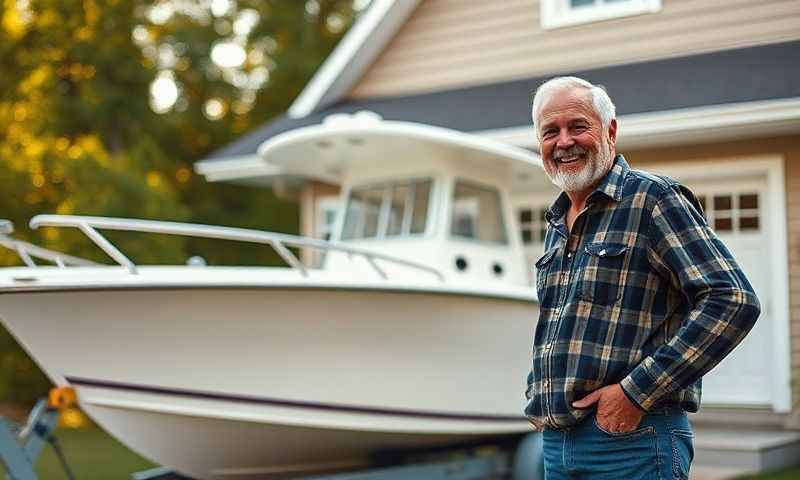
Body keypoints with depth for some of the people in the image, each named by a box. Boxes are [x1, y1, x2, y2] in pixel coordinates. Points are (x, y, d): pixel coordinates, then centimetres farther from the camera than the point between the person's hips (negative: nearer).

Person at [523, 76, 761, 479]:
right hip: (555, 443, 7)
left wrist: (636, 391, -19)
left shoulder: (653, 199, -8)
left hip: (632, 439, -7)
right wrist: (536, 394, 11)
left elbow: (734, 301, -18)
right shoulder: (556, 226, 15)